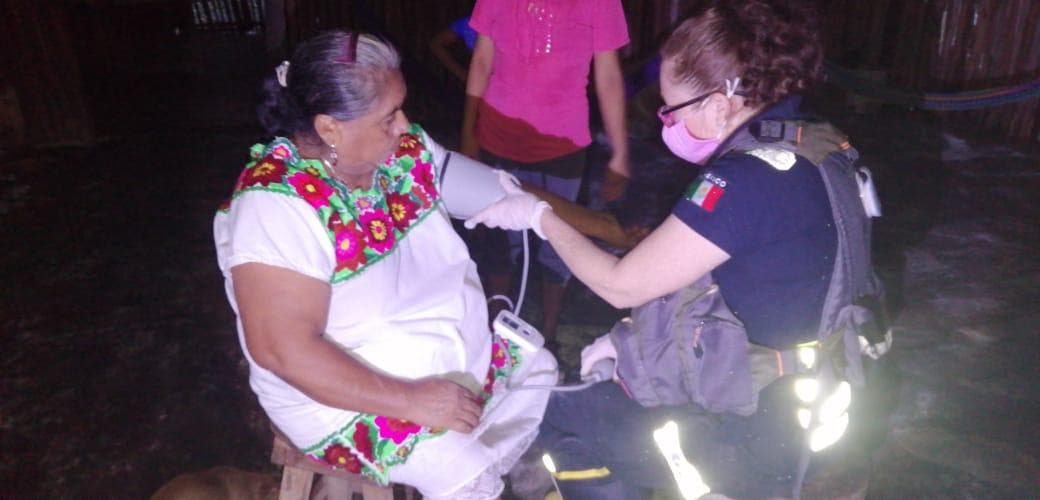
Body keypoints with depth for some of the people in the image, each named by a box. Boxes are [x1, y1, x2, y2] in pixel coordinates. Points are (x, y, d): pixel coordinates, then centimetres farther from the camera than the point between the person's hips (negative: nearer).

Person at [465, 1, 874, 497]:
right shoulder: (804, 146, 2)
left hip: (749, 436, -9)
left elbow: (622, 285, -19)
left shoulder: (748, 178, -27)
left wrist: (540, 216, -5)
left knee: (543, 415, 3)